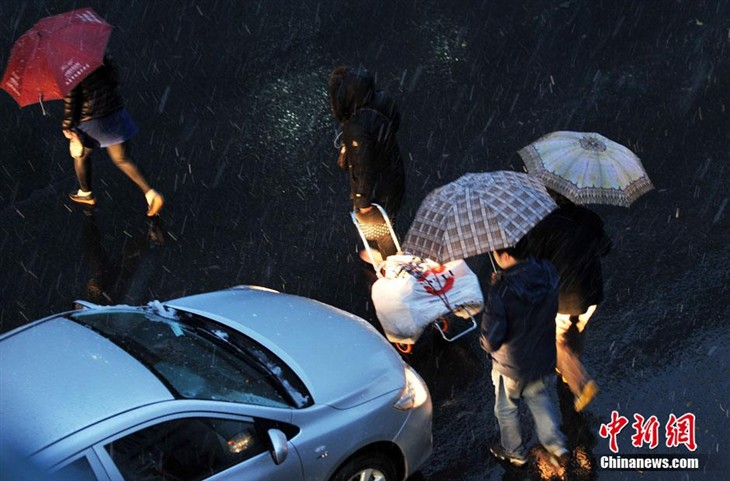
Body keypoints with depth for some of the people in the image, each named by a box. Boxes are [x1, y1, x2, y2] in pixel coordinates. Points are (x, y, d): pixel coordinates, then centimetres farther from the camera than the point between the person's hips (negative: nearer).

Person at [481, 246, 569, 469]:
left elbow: (490, 342, -27)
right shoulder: (548, 273, -20)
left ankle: (514, 452, 45)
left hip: (511, 366, -4)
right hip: (544, 358, 4)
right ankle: (556, 446, 33)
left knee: (506, 408, 25)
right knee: (539, 398, 33)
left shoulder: (501, 293, -36)